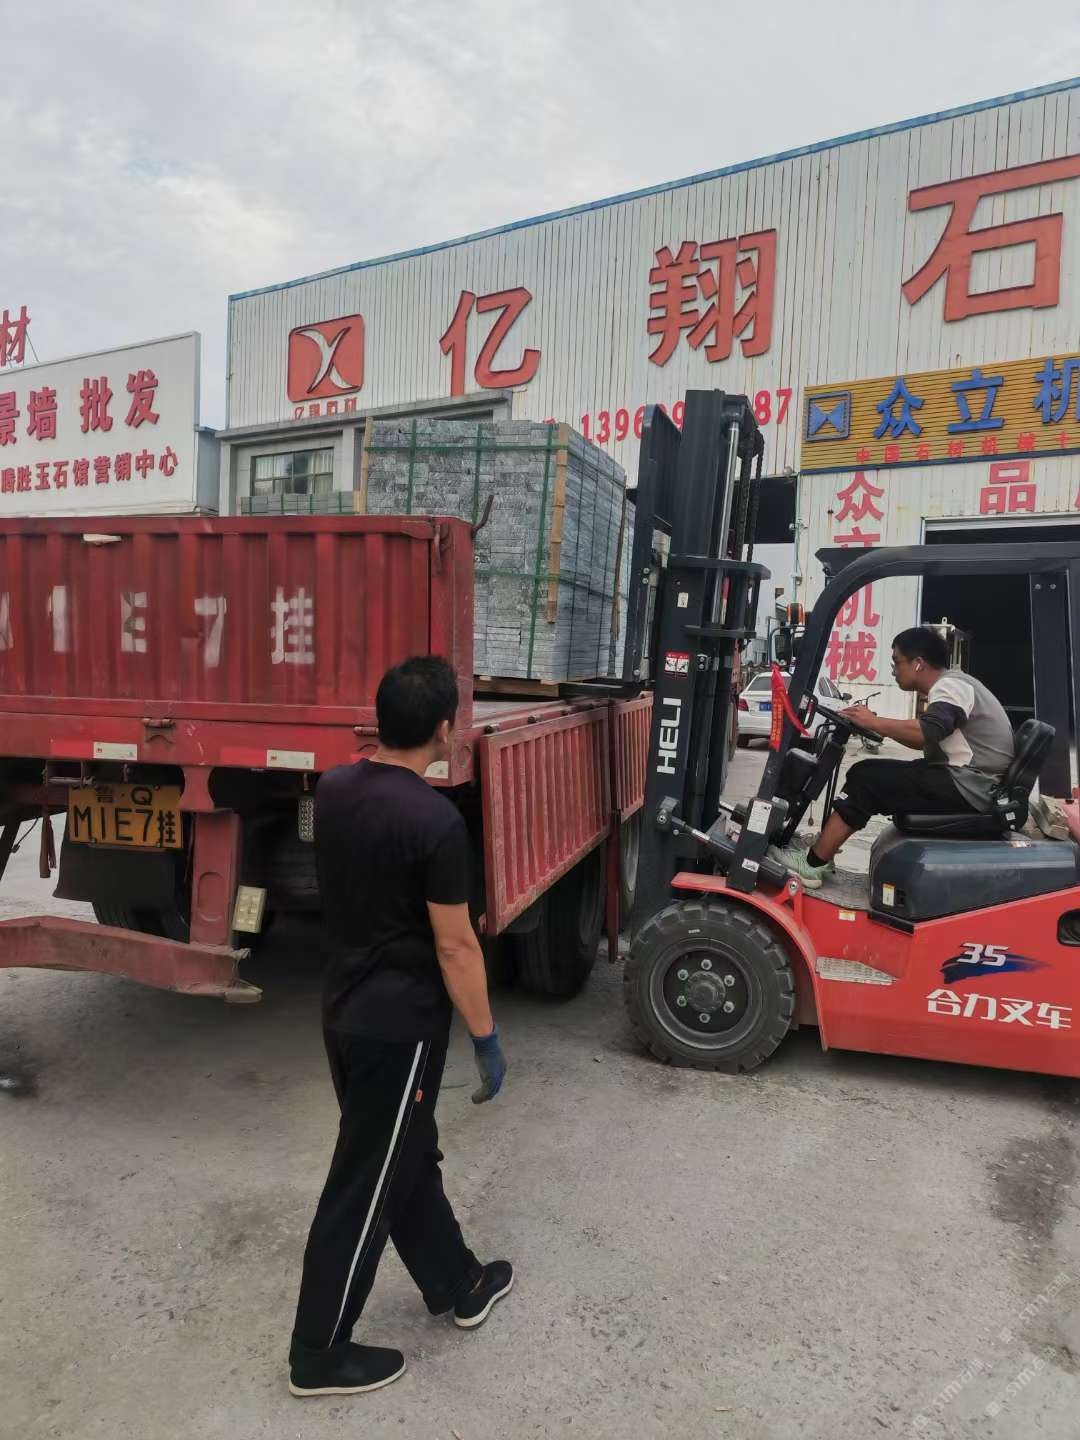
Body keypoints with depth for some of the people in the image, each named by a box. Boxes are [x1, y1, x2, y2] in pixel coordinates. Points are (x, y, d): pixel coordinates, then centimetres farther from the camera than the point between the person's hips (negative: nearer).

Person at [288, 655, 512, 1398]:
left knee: (409, 1158, 22)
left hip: (345, 1008, 8)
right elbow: (455, 947, -19)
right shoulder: (436, 821, -25)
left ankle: (459, 1285, 43)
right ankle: (319, 1352, 29)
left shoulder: (333, 790, -2)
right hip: (400, 1025, -8)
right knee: (366, 1185, 10)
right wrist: (487, 1038, -7)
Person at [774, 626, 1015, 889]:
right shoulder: (952, 684, 18)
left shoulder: (950, 686, -13)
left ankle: (813, 863, -7)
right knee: (875, 775, 12)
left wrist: (874, 722, -19)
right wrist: (884, 728, 12)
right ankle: (823, 848, 11)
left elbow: (926, 733, -31)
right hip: (973, 785, 10)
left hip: (969, 789, -10)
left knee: (866, 778, -11)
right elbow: (927, 741, 22)